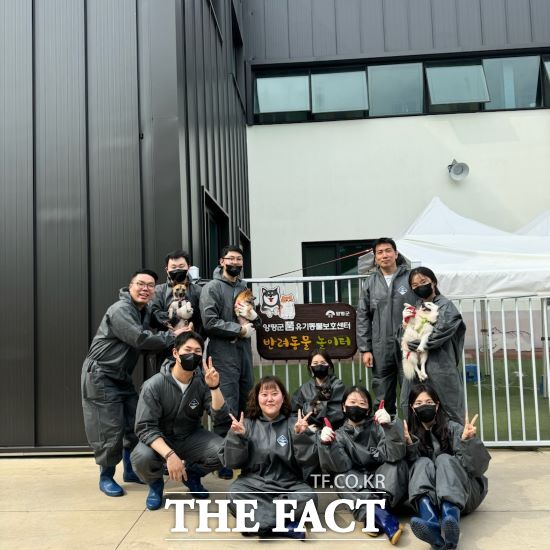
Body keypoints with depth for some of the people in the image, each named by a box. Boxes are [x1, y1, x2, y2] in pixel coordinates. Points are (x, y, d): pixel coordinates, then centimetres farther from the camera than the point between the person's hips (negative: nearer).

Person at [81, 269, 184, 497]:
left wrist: (174, 331, -7)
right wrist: (172, 336, -18)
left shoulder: (145, 311, 10)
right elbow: (142, 340, -28)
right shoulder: (120, 310, -20)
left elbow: (152, 337, 10)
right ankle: (106, 478, 14)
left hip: (122, 376, 9)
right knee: (111, 429, -4)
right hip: (100, 376, -9)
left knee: (136, 424, 9)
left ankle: (131, 470, 26)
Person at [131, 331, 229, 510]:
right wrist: (169, 454, -38)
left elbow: (219, 417, -16)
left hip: (191, 437, 3)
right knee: (142, 458, -35)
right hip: (160, 440, -2)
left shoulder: (203, 382, -11)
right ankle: (156, 484, 4)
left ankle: (192, 474, 10)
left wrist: (214, 387, -32)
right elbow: (145, 427, -24)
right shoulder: (154, 385, -19)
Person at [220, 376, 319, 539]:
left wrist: (302, 435, -19)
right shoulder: (247, 424, 4)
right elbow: (232, 462, 0)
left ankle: (259, 521, -20)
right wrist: (236, 436, -16)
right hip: (254, 483, 0)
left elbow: (310, 461, -5)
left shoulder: (293, 424, 3)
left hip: (288, 485, 0)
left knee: (308, 498, -29)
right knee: (235, 495, -30)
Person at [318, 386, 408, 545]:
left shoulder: (377, 427, -2)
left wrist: (389, 426, -38)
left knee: (398, 464, -25)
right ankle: (384, 518, -41)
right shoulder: (340, 435, 2)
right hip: (358, 489, 1)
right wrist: (328, 445, -34)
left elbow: (394, 455, -21)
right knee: (343, 478, -27)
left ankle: (374, 517, -35)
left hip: (387, 483, -1)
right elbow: (341, 466, -16)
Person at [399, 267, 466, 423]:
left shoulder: (446, 306, -3)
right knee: (409, 408, 8)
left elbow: (437, 337, -14)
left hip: (439, 368, -6)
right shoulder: (415, 306, 15)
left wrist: (413, 344, -6)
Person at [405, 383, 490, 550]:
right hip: (429, 498, 1)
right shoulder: (410, 434, 10)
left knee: (444, 459, -26)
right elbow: (410, 468, -5)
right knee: (423, 463, -25)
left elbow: (479, 466, -8)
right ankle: (431, 523, -55)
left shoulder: (452, 428, 4)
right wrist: (409, 445, -22)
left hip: (463, 493, -1)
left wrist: (468, 441, -26)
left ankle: (451, 519, -56)